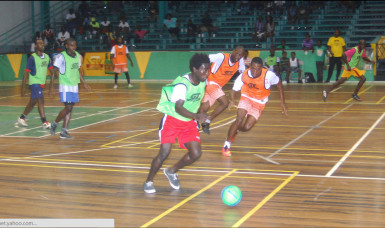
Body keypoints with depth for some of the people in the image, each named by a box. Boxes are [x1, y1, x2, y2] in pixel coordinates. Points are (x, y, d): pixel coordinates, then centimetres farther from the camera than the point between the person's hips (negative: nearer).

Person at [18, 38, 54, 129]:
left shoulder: (47, 57, 7)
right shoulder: (32, 58, -11)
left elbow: (52, 72, 9)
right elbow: (26, 73, -11)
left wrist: (51, 86, 2)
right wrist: (23, 87, -12)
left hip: (42, 83, 7)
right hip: (34, 82, -7)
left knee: (32, 102, 16)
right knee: (41, 101, -17)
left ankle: (22, 118, 33)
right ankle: (45, 122, -18)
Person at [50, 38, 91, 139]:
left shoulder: (78, 56, 10)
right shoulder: (61, 56, -10)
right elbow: (56, 71, -9)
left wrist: (83, 82, 22)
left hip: (75, 85, 7)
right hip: (65, 86, -7)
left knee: (70, 108, 5)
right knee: (68, 107, -12)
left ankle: (64, 131, 11)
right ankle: (54, 124, 10)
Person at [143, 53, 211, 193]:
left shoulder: (203, 82, -3)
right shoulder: (182, 84, -25)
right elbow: (178, 108, -37)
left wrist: (202, 118, 21)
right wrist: (196, 116, -50)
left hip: (189, 122, 6)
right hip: (172, 119, -6)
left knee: (196, 154, -6)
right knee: (164, 153, -14)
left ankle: (171, 172, 22)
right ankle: (149, 181, 11)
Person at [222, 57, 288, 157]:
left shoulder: (269, 75, -26)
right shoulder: (244, 76, -22)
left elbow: (279, 84, -5)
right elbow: (234, 90, -12)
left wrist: (282, 103, -5)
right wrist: (232, 101, -35)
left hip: (259, 103, 0)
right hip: (246, 98, 0)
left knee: (247, 127, -11)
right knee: (239, 119, -24)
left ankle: (234, 131, 26)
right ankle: (226, 145, -11)